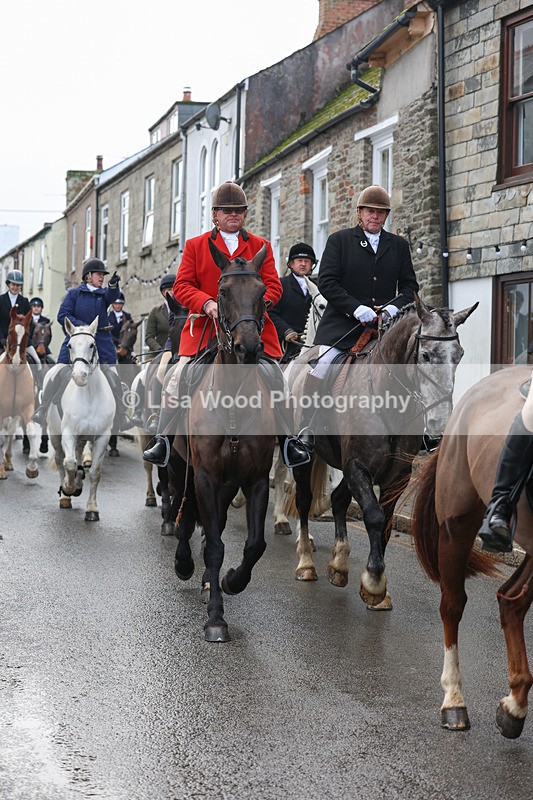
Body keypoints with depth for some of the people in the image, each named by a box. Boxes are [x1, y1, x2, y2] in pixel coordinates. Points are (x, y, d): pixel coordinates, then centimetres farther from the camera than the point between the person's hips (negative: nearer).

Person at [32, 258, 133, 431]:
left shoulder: (103, 293, 13)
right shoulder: (74, 293, 5)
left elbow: (111, 297, -11)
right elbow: (62, 315, -2)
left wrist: (113, 285, -33)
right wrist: (81, 325, -16)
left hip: (101, 342, 2)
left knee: (113, 377, -7)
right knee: (60, 375, -5)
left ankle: (121, 416, -1)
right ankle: (43, 409, 10)